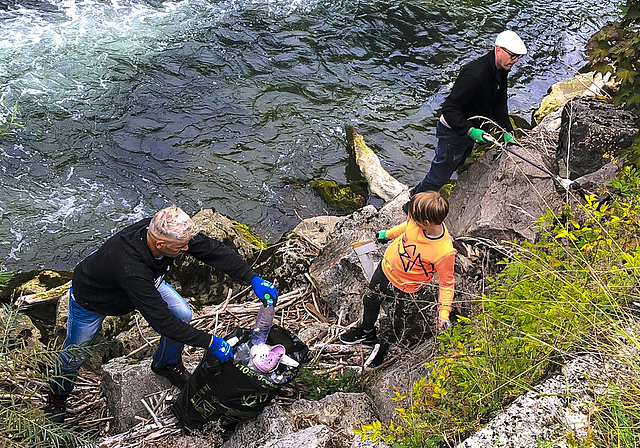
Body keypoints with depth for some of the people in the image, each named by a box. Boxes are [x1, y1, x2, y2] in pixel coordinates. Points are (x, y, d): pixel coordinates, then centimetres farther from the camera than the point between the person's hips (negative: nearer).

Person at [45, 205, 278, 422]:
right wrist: (209, 342, -39)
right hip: (91, 297, -5)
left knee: (182, 314, -6)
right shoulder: (130, 268, -48)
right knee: (74, 355, 10)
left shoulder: (165, 231, -32)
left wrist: (254, 279, -29)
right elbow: (161, 321, -43)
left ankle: (167, 363, 22)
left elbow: (213, 249, -22)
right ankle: (58, 394, 44)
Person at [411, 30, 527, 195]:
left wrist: (507, 131, -1)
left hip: (470, 130, 10)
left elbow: (499, 105, 9)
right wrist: (470, 131, -42)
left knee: (455, 167, 28)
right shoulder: (475, 74, -33)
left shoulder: (501, 71, -2)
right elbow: (449, 108, -34)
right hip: (454, 131, -10)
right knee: (438, 178, 2)